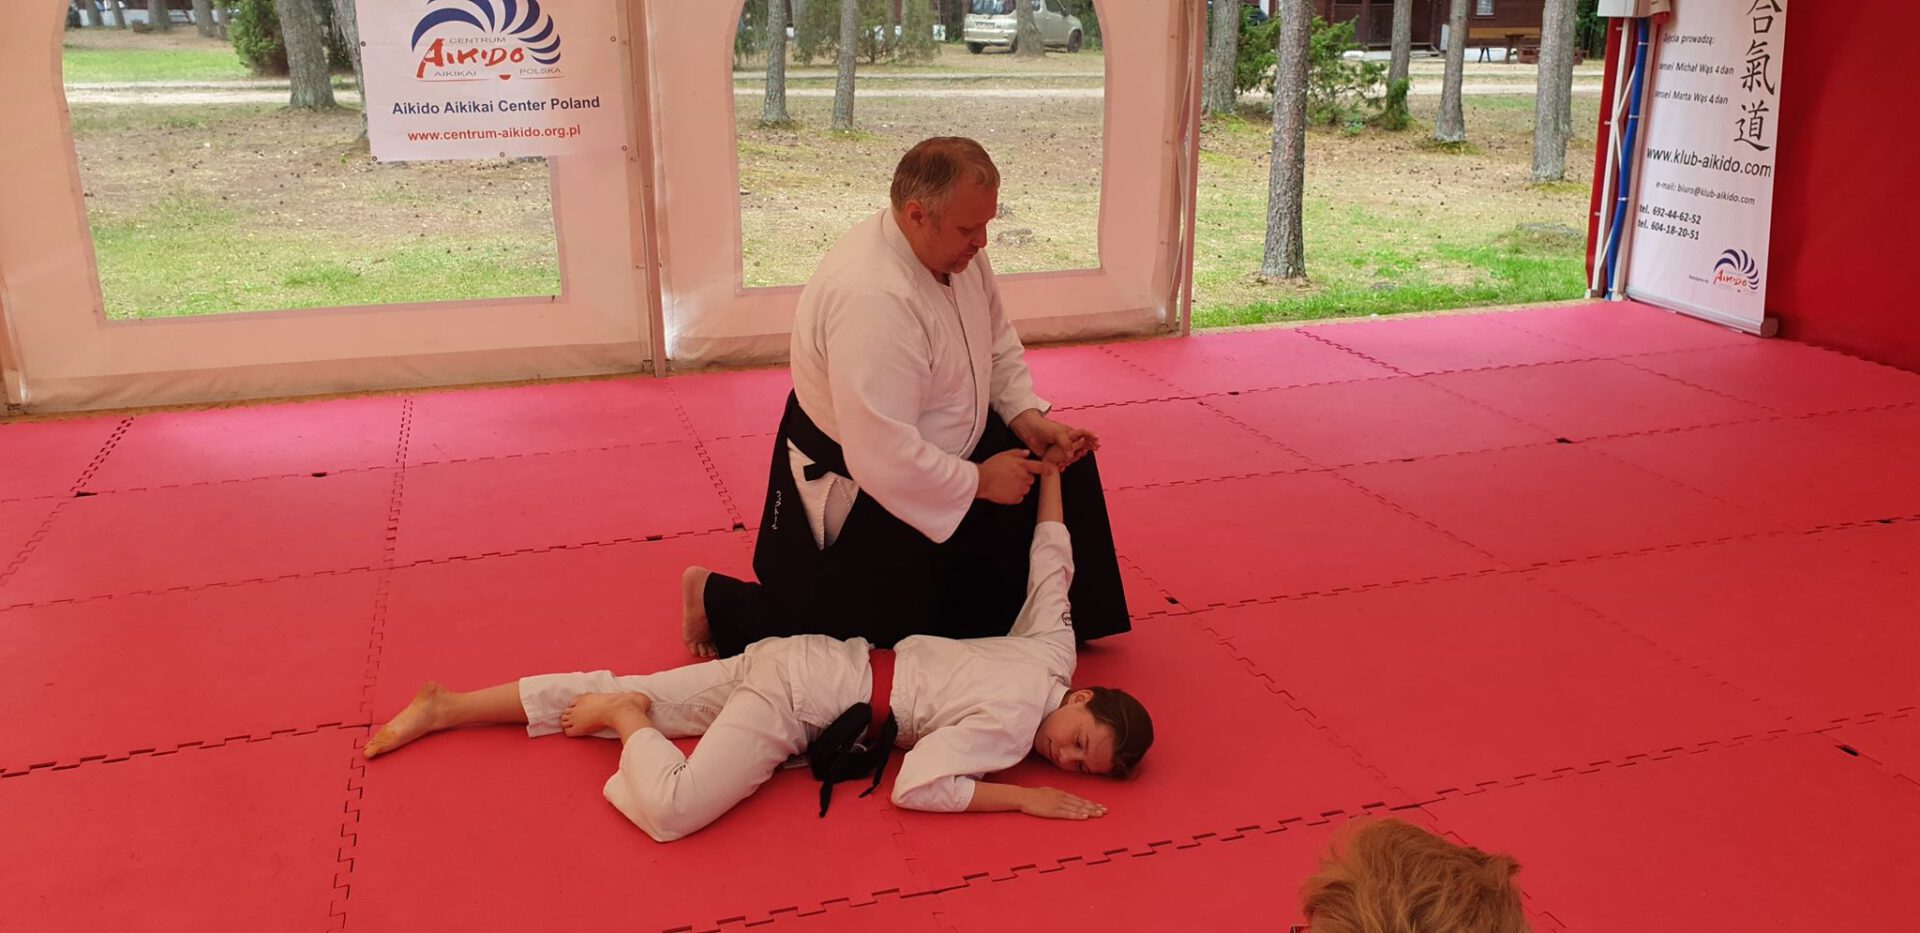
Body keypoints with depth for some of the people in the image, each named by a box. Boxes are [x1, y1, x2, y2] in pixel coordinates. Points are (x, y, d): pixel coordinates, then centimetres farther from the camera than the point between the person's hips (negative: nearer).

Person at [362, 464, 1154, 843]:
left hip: (807, 663, 7)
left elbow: (1051, 564, 11)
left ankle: (445, 707, 20)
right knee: (672, 810, -26)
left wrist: (1051, 468, 24)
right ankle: (626, 718, 1)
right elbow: (913, 786, -26)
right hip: (801, 695, -7)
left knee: (620, 693, 12)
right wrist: (1024, 798, -23)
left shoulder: (1050, 652, 0)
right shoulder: (1016, 718, -22)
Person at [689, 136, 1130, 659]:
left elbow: (999, 347, 10)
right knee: (873, 635, 4)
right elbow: (883, 459, -37)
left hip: (942, 446, 9)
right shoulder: (871, 300, -37)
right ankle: (714, 598, 23)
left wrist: (1028, 418, -6)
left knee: (1065, 463, 6)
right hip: (857, 495, -9)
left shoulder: (955, 250, -8)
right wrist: (978, 480, -23)